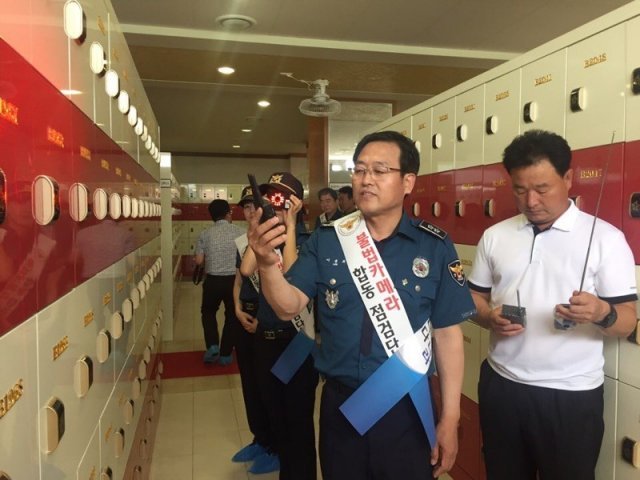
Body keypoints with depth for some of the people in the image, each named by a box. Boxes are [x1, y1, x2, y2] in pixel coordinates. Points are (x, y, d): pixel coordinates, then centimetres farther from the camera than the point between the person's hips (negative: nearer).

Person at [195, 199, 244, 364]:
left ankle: (212, 345, 9)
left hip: (213, 280, 0)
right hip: (235, 279, 0)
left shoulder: (205, 234, -2)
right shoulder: (240, 232, -4)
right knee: (232, 316, 15)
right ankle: (225, 354, 20)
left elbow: (199, 261, -5)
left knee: (208, 312, 24)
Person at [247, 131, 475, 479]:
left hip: (406, 408, -1)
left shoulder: (435, 246, -8)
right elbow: (289, 306, -9)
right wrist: (267, 263, -29)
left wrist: (450, 418, -3)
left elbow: (447, 333, -4)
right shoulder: (325, 240, -3)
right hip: (339, 403, 2)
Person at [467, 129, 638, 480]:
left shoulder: (605, 238, -7)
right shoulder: (495, 236, 4)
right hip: (501, 385, 4)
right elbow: (475, 296, 11)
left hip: (571, 395, -3)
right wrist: (489, 317, -11)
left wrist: (602, 313, -30)